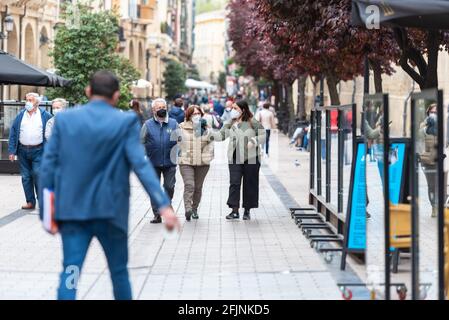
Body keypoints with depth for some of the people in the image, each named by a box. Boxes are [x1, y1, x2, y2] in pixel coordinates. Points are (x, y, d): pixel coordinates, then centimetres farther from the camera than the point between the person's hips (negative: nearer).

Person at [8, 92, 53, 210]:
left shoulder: (45, 115, 1)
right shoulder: (20, 115, 8)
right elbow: (13, 133, 7)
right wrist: (12, 151, 0)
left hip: (38, 151, -3)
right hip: (23, 150, 4)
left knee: (37, 174, -12)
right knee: (26, 177, 5)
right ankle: (30, 201, 12)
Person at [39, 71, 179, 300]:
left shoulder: (64, 119, 1)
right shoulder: (126, 122, -6)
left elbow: (48, 166, 0)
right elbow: (140, 164, -14)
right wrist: (163, 205, -17)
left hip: (72, 209, 1)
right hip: (109, 210, -1)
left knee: (70, 275, 0)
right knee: (119, 271, 16)